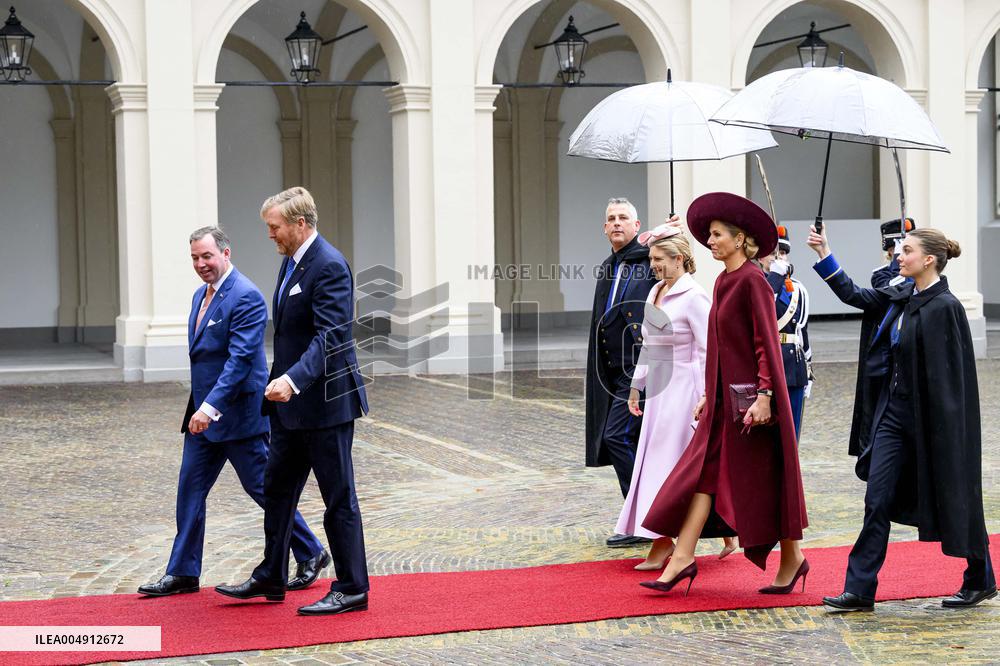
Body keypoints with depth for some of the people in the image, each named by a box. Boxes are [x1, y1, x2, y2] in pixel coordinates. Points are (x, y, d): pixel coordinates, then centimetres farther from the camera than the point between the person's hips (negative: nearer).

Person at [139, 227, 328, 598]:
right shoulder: (201, 296, 13)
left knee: (263, 488, 0)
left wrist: (211, 406, -30)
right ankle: (182, 574, 13)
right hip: (203, 414, 9)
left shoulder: (246, 297, -17)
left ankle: (311, 555, 16)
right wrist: (200, 408, 19)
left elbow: (240, 359, -24)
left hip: (238, 413, -9)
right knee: (190, 490, 7)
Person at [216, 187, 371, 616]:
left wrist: (293, 379, -36)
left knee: (338, 498, -1)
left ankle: (352, 589, 8)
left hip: (324, 401, -10)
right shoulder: (291, 262, 13)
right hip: (291, 404, 10)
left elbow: (329, 336, -26)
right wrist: (280, 383, 21)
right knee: (277, 489, 15)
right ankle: (271, 579, 26)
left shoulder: (329, 266, -18)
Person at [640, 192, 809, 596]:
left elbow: (767, 341, -17)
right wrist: (709, 396, 19)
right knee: (703, 472, 2)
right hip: (725, 397, 9)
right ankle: (683, 557, 0)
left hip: (751, 396, -9)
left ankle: (792, 558, 16)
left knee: (765, 479, 2)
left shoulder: (752, 281, -13)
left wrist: (764, 395, -23)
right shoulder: (723, 282, 13)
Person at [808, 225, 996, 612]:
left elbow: (947, 377, -18)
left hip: (929, 417, -7)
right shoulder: (901, 296, 6)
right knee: (877, 500, 2)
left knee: (949, 500, 7)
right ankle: (860, 591, 3)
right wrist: (824, 256, 10)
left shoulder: (944, 307, -17)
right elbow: (855, 296, 16)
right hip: (894, 412, 8)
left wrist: (940, 431, -18)